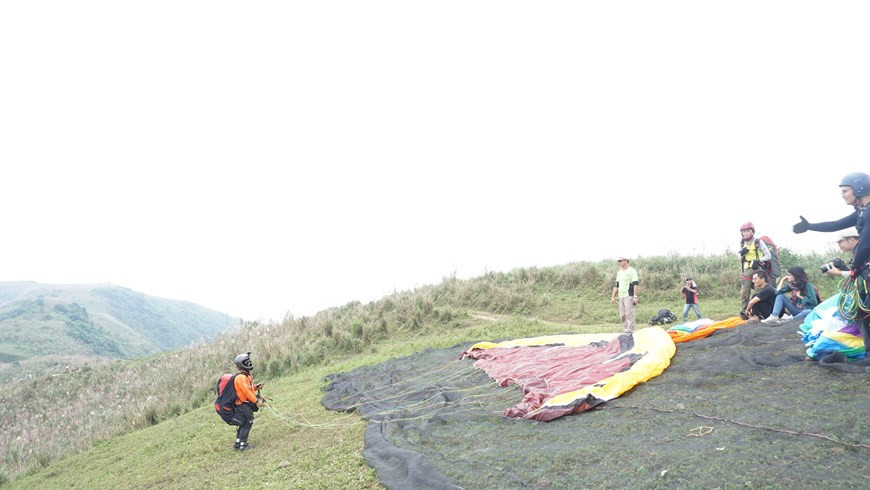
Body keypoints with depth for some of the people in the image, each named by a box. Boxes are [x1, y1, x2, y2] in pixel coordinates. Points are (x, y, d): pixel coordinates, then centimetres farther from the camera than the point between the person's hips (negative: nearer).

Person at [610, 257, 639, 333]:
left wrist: (635, 296, -17)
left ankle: (630, 331, -12)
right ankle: (625, 330, 13)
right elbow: (616, 285, 23)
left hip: (629, 296, -8)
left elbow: (635, 284, -10)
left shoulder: (632, 271, -4)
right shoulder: (619, 272, 20)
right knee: (622, 316, 7)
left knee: (629, 315, -12)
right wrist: (613, 296, 17)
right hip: (621, 296, 8)